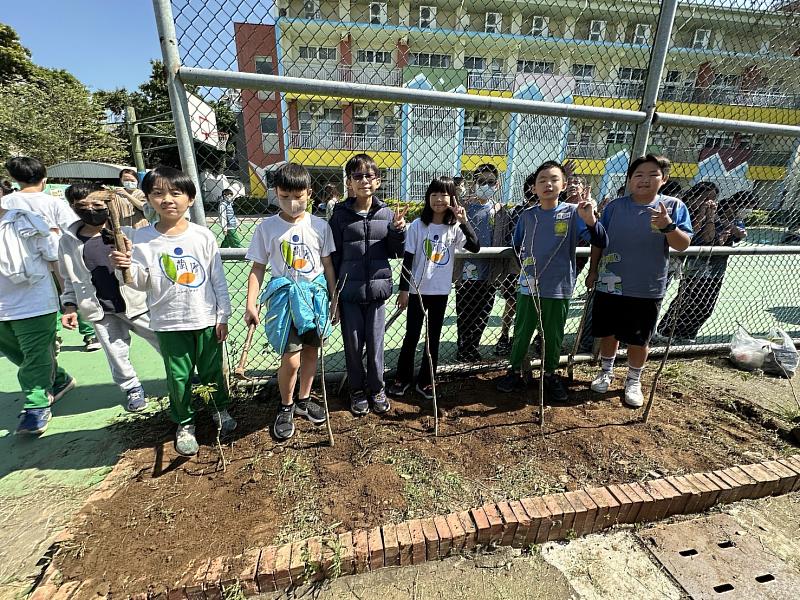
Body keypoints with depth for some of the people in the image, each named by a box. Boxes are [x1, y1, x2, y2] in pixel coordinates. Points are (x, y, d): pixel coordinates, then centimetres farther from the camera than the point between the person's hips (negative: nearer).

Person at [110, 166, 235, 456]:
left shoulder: (203, 236, -4)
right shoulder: (142, 238, -2)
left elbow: (218, 279, -1)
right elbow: (142, 283, -1)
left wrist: (223, 316, -2)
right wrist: (128, 268, -22)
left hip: (206, 319, 0)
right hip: (169, 323, 1)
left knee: (212, 370, 14)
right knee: (179, 376, 11)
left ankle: (220, 409, 40)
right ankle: (184, 424, 33)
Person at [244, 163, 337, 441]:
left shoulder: (319, 226, 1)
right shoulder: (267, 227, -2)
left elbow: (327, 265, 6)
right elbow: (258, 268, 1)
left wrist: (334, 298, 7)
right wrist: (251, 304, -5)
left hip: (315, 293, 2)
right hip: (284, 295, -2)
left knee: (311, 351, 13)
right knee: (291, 360, -6)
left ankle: (304, 399, 35)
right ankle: (286, 407, 21)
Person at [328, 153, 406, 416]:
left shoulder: (387, 214, 2)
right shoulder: (341, 215, -3)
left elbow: (396, 252, 7)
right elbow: (333, 256, 0)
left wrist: (398, 230, -12)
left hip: (377, 290, 1)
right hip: (348, 293, -1)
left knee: (375, 344, 12)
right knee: (353, 344, 11)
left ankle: (376, 389, 33)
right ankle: (357, 390, 33)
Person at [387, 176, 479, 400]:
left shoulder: (455, 227, 0)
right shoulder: (418, 225, -5)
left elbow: (475, 247, -13)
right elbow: (407, 259, -5)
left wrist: (464, 221, -20)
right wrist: (403, 289, -7)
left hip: (441, 291, 2)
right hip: (417, 290, -2)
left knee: (434, 337, 10)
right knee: (411, 335, 8)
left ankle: (425, 381, 25)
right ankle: (402, 378, 25)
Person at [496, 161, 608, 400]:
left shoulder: (572, 213, -6)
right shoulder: (528, 215, 1)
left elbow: (601, 242, -15)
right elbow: (517, 246, 15)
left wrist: (590, 219, -32)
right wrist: (526, 261, -1)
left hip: (559, 289, -1)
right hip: (528, 287, 2)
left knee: (553, 336, 14)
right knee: (521, 333, 12)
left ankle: (550, 374, 35)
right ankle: (515, 372, 30)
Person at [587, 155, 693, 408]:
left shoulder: (673, 206, -2)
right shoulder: (615, 206, 0)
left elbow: (683, 245, -8)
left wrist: (668, 226, -27)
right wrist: (593, 271, 6)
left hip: (648, 289, -1)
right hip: (610, 284, 1)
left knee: (639, 339, 10)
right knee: (608, 332, 14)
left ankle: (633, 381, 30)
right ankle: (606, 371, 35)